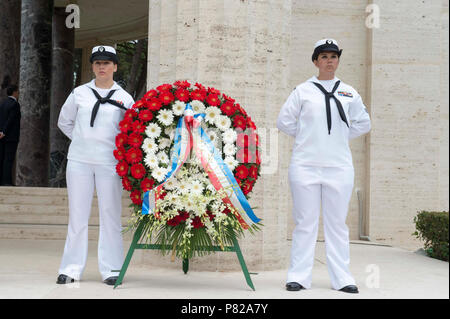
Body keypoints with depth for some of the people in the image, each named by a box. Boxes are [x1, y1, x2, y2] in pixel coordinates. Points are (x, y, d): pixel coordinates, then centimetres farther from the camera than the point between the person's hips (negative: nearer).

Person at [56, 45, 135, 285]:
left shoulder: (124, 98, 5)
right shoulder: (79, 93, 8)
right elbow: (64, 121, 19)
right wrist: (81, 140, 10)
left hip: (109, 161, -1)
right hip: (79, 160, 1)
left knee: (110, 214, -1)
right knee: (77, 214, 3)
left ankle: (110, 269, 5)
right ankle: (72, 268, 8)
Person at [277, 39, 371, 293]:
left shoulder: (349, 93, 10)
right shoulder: (303, 91, 5)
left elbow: (363, 123, 18)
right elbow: (284, 121, 8)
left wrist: (342, 136, 9)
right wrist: (305, 135, 4)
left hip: (339, 165, 2)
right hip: (305, 165, -1)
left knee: (337, 223, 6)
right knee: (305, 222, 1)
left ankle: (342, 278, 11)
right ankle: (299, 277, 7)